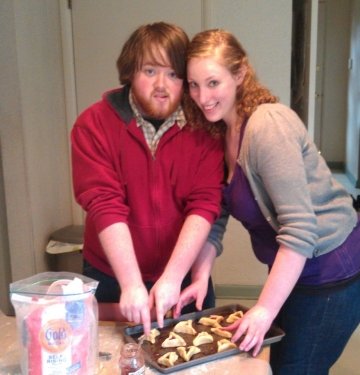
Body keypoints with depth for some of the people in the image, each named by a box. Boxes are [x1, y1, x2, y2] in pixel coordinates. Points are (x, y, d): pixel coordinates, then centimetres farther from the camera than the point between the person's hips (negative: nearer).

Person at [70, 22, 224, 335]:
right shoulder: (95, 124, -13)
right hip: (111, 279, -1)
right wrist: (132, 284, -27)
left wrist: (172, 277, -26)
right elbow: (104, 205, -21)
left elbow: (205, 204, -17)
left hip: (183, 277, 1)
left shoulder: (203, 127, -9)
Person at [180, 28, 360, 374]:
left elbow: (300, 229, -29)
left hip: (331, 272, -8)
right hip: (292, 269, 8)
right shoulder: (220, 132, 1)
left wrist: (266, 309, -26)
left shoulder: (267, 126, -25)